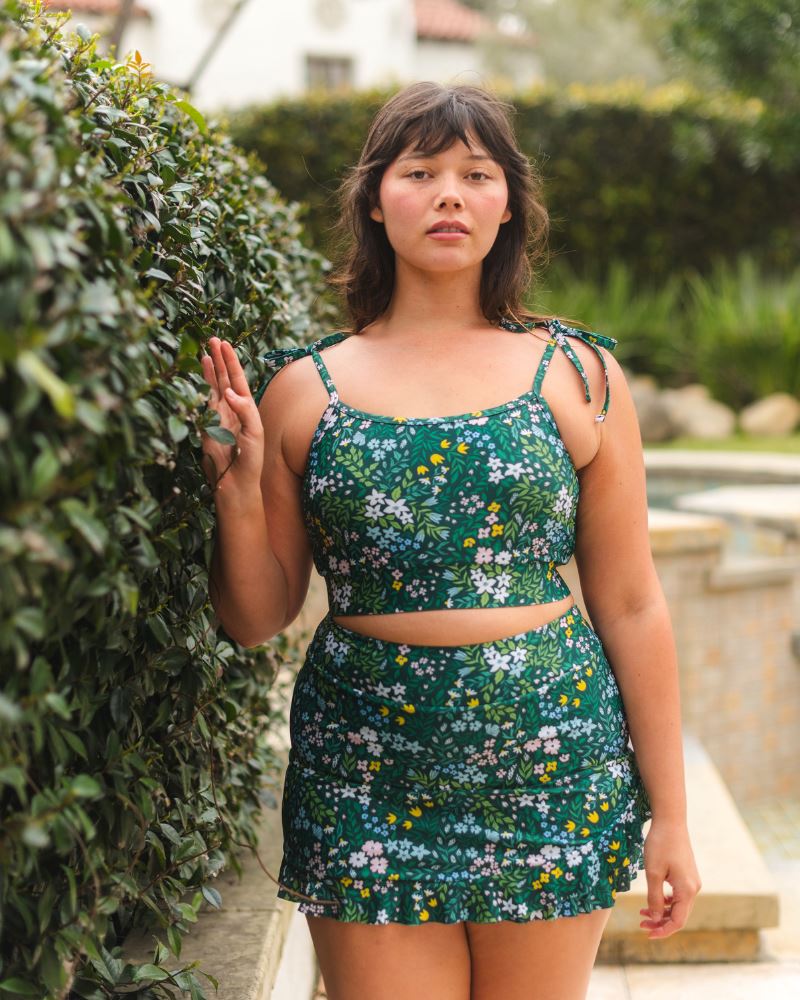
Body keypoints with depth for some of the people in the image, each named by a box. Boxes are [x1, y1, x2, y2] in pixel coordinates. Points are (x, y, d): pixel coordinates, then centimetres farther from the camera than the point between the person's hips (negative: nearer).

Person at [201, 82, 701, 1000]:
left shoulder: (576, 373, 1)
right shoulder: (303, 387, 2)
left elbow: (630, 607, 3)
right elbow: (258, 620, 6)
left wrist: (668, 816, 4)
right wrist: (238, 490, -10)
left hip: (551, 774, 0)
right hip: (366, 777, 0)